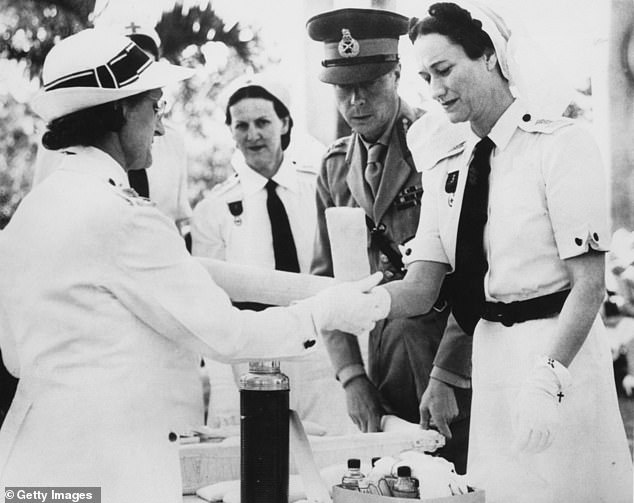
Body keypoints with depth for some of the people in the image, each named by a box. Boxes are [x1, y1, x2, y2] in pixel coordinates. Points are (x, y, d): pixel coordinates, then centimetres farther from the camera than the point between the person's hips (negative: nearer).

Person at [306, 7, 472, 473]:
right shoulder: (335, 169, 9)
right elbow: (326, 279, 12)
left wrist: (445, 377, -16)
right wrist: (352, 377, 2)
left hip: (457, 351, -5)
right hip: (384, 347, 5)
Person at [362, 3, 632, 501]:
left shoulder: (560, 144, -9)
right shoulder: (444, 169, 9)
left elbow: (590, 284, -14)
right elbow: (420, 290, 5)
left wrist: (547, 377, -24)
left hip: (561, 348, -5)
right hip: (489, 353, 5)